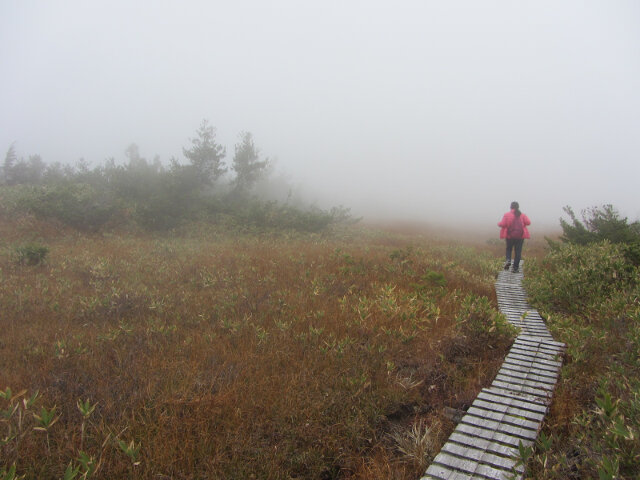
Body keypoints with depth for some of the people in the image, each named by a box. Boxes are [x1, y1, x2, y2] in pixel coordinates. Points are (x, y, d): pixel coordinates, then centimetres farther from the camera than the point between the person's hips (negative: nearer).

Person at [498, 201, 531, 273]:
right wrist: (522, 223, 13)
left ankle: (508, 260, -10)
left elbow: (502, 224, -11)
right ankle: (515, 268, 3)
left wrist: (499, 223, 11)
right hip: (520, 236, 1)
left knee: (509, 249, 18)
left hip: (510, 235, -1)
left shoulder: (507, 215, -4)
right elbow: (528, 222, -7)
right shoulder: (522, 215, 3)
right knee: (518, 251, 5)